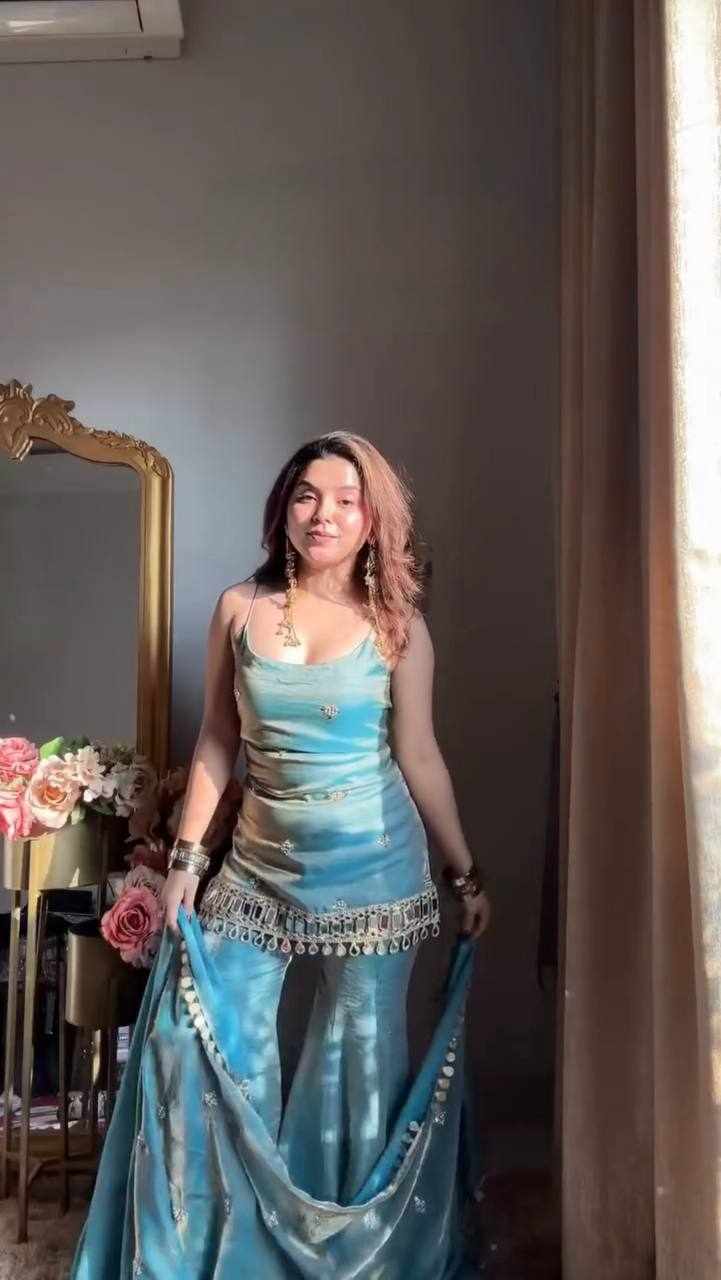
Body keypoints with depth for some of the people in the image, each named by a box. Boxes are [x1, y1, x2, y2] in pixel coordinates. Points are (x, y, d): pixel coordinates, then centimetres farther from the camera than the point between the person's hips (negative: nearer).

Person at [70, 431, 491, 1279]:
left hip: (373, 869, -1)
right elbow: (217, 741, 4)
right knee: (214, 1043, 3)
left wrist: (464, 873, 2)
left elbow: (420, 756, 0)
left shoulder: (397, 625, -4)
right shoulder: (240, 609, 0)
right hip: (260, 866, 2)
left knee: (361, 1057, 10)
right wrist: (186, 854, 2)